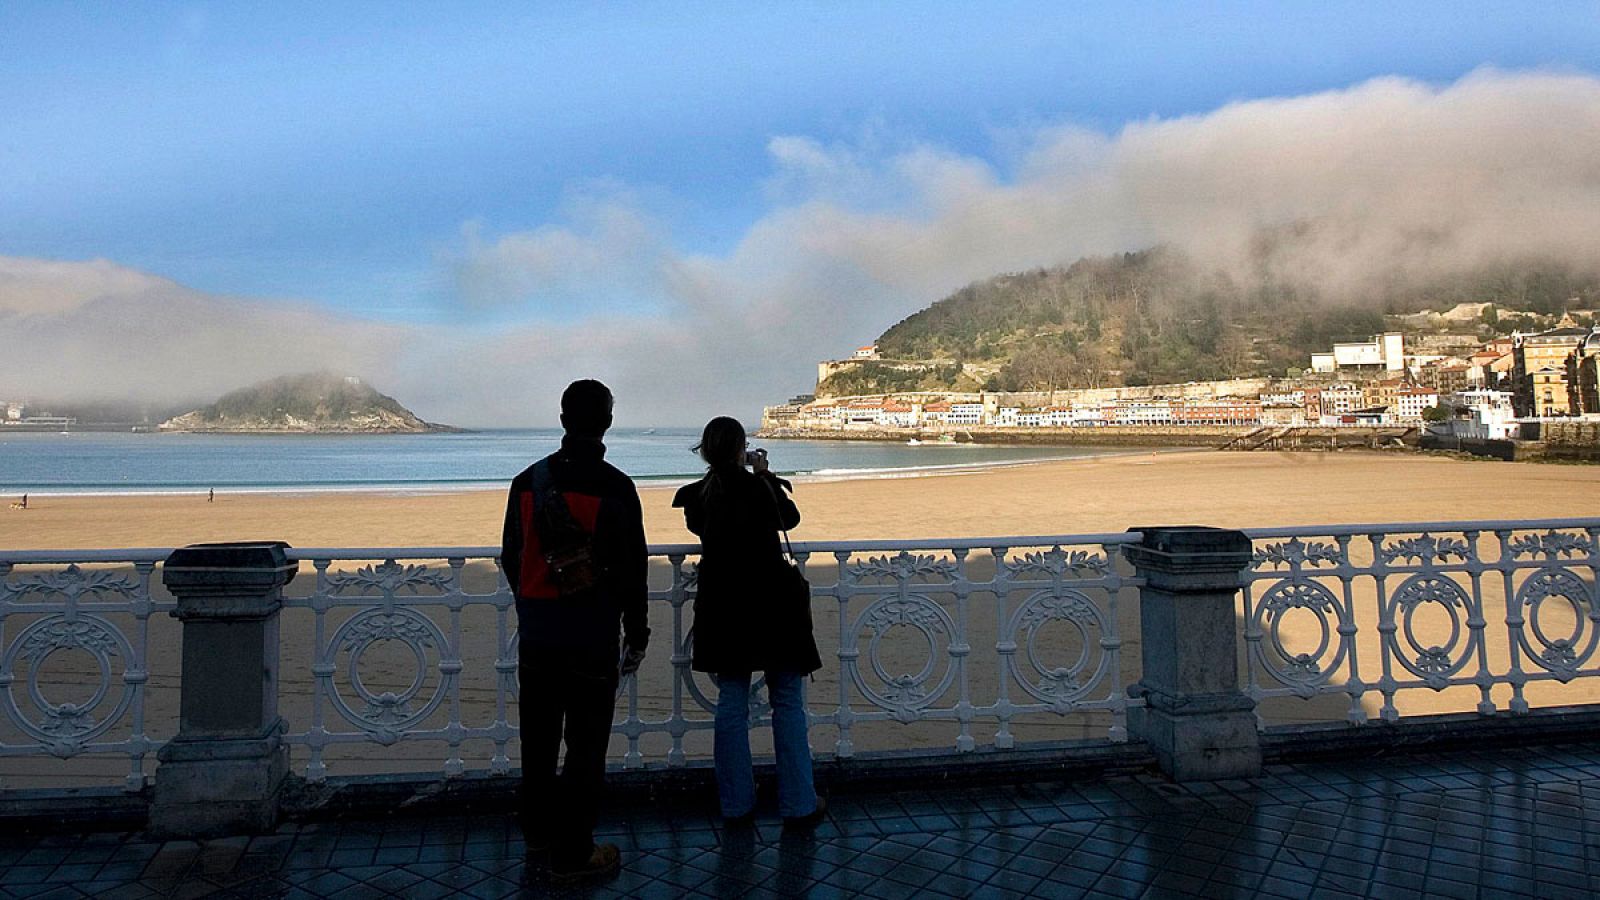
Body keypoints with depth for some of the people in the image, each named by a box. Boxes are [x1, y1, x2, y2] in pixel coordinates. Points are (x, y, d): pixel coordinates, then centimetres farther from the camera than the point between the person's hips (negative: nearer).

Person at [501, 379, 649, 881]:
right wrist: (636, 634, 1)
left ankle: (537, 831, 36)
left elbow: (511, 558, 10)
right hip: (592, 641, -5)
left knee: (538, 737, 19)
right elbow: (631, 569, -10)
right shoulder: (614, 487, -14)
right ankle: (572, 853, 13)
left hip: (535, 636, 6)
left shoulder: (528, 481, 2)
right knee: (585, 746, 5)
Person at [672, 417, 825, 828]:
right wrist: (765, 475, 9)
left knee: (731, 702, 11)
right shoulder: (756, 487, -14)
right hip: (771, 605, -4)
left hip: (722, 609, 4)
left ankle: (736, 804, 17)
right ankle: (798, 805, 10)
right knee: (787, 702, 5)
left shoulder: (693, 495, -2)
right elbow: (790, 518, 3)